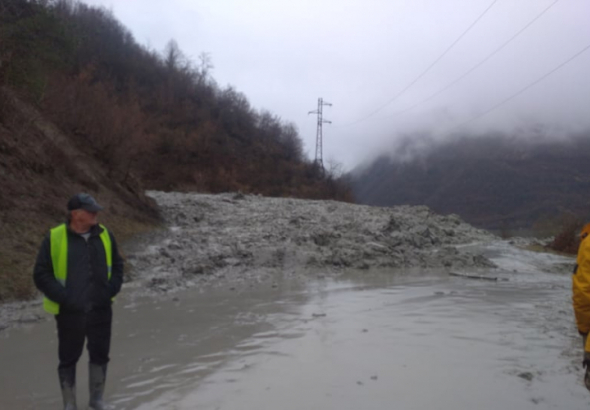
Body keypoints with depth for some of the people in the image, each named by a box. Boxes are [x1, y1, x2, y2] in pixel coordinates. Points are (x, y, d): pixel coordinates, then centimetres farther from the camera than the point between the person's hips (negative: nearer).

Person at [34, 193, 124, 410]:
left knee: (100, 355, 15)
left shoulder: (104, 235, 0)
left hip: (101, 310, 4)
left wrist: (111, 290, -3)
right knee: (68, 359, 10)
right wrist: (63, 297, -16)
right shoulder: (55, 238, -11)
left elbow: (117, 265, 11)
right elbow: (41, 274, -8)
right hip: (70, 312, -3)